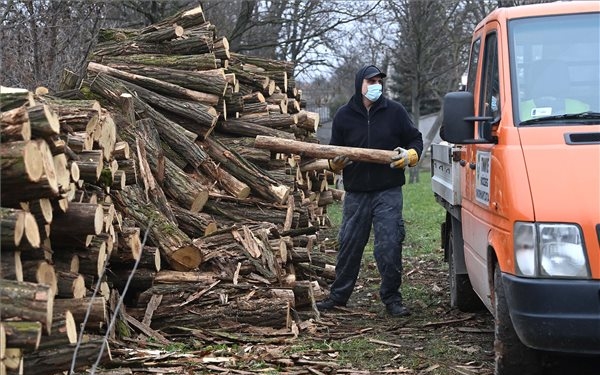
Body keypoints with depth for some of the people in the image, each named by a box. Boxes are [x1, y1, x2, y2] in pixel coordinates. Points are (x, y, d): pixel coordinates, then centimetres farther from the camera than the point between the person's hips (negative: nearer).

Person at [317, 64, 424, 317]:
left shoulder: (394, 111, 3)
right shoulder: (344, 116, 7)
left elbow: (416, 140, 10)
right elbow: (333, 155, 14)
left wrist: (410, 155, -11)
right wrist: (336, 163, -9)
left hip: (388, 192, -2)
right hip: (356, 194, 2)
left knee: (389, 246, -4)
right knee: (349, 245, 8)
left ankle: (391, 298, 9)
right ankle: (338, 295, 21)